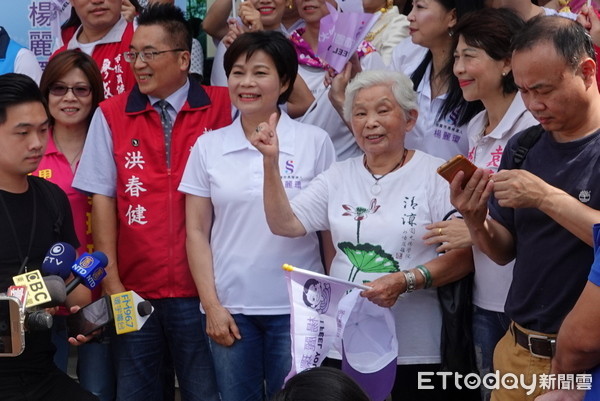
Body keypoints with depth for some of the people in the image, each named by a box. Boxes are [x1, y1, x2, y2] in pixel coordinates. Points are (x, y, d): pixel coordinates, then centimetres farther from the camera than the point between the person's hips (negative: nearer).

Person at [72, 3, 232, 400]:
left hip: (202, 286, -1)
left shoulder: (223, 107, 0)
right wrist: (111, 281, -3)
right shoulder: (111, 115, 3)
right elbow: (102, 198, 2)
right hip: (135, 290, 1)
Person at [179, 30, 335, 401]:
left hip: (297, 306, -1)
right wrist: (211, 305, -2)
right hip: (230, 307, 2)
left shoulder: (315, 142, -1)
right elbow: (197, 232, 5)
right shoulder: (208, 146, 4)